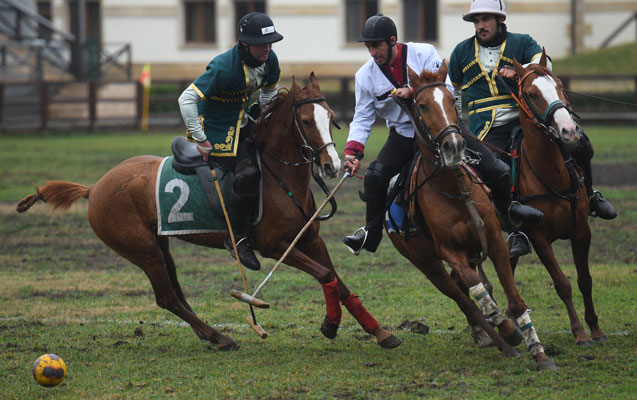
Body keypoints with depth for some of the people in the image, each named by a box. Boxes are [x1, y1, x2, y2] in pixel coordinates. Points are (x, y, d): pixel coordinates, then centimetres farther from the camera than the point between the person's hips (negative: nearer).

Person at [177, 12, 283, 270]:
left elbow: (270, 89, 18)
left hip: (242, 122, 9)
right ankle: (237, 239, -15)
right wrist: (200, 140, -24)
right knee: (249, 173, -26)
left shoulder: (269, 60, -6)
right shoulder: (224, 68, -29)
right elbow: (187, 99, -28)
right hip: (215, 129, -9)